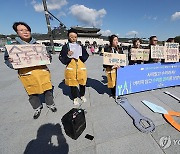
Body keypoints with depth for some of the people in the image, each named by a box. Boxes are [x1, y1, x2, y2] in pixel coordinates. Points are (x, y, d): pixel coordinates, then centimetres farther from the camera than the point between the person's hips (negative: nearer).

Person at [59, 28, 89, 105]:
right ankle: (75, 98, 27)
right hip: (71, 67, -1)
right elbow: (61, 58, -2)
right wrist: (68, 55, -19)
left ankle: (82, 95, 35)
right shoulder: (65, 46, 2)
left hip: (81, 67, 2)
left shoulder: (80, 46, 7)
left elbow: (86, 56, 6)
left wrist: (80, 55, -12)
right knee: (72, 83, 7)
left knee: (82, 82, 9)